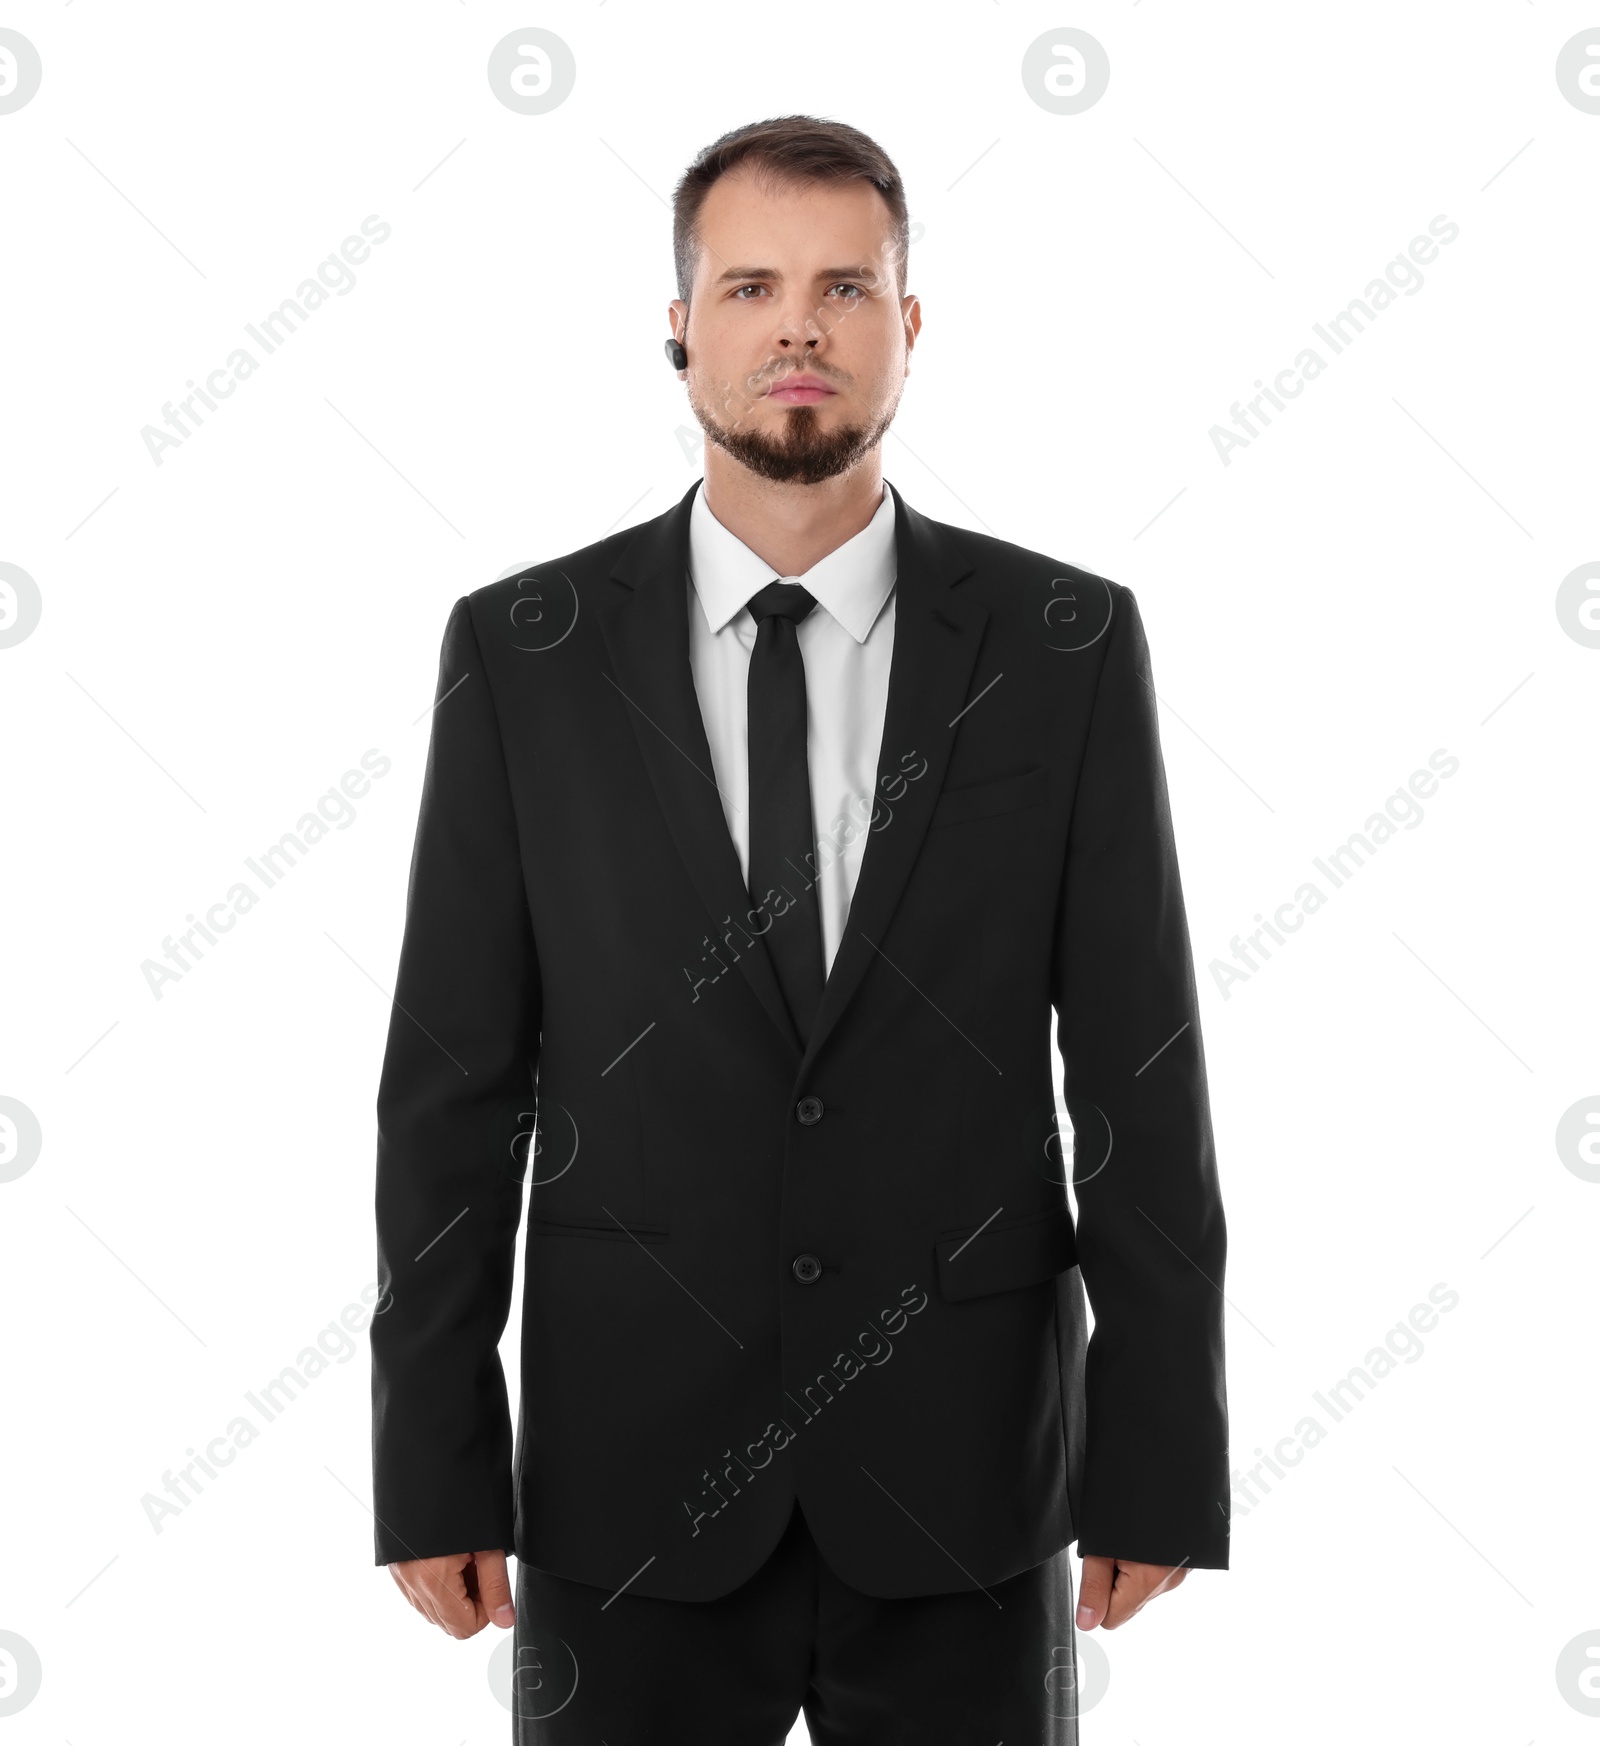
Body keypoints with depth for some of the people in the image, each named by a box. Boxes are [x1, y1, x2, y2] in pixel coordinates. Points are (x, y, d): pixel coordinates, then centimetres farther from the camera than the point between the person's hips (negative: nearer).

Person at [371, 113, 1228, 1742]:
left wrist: (1156, 1463, -4)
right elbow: (455, 1078, -1)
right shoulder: (521, 650, -2)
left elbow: (1138, 1073, -2)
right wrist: (435, 1469, -2)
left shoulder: (1065, 644, -2)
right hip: (630, 1482, 0)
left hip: (962, 1482, 0)